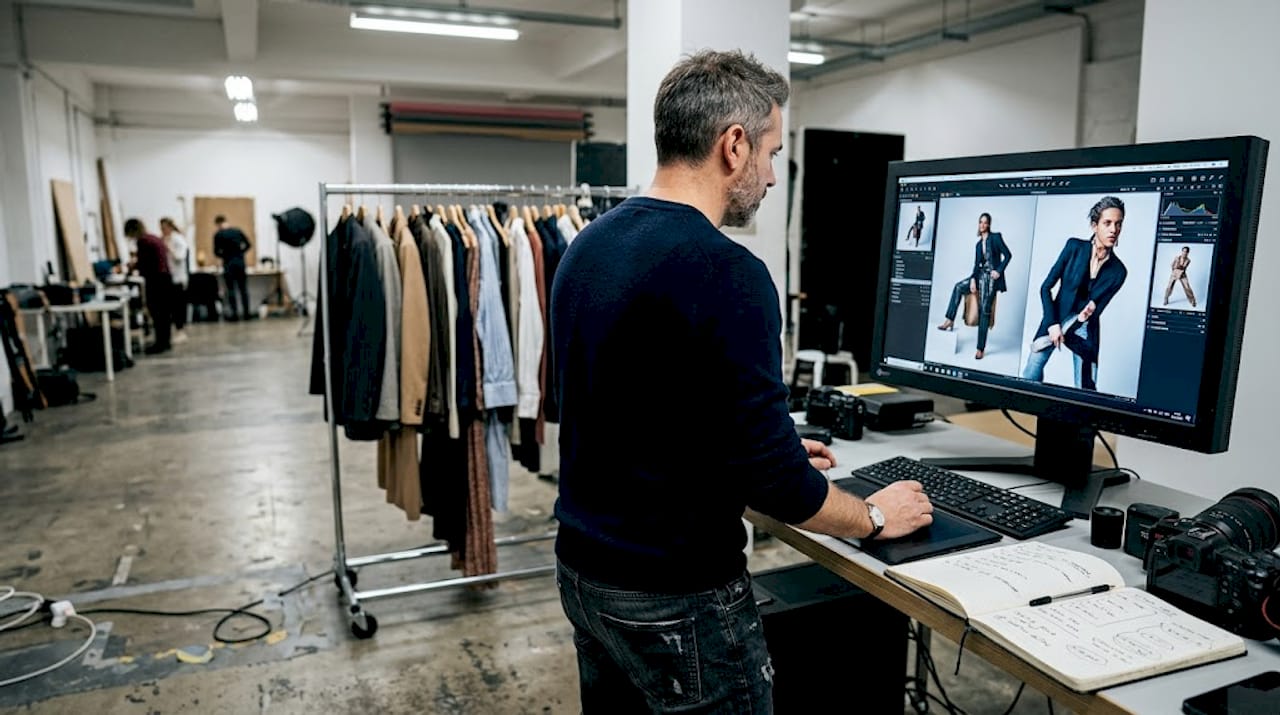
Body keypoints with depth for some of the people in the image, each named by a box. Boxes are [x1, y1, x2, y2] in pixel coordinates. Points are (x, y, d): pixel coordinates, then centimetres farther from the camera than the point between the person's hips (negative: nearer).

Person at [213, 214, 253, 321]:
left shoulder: (218, 235, -8)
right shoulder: (237, 231, 3)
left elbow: (216, 252, -6)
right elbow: (248, 244, 6)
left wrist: (224, 255, 12)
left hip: (228, 264, -3)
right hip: (240, 262, 3)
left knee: (231, 290, 3)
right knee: (243, 289, 8)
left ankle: (234, 314, 3)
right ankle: (246, 313, 9)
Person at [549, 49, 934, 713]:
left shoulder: (588, 247, 3)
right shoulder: (724, 271, -24)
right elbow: (767, 477, -22)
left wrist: (777, 455, 18)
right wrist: (875, 516, -2)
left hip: (583, 569, 8)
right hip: (675, 600, -8)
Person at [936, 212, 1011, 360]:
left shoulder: (996, 237, -2)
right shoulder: (978, 244, 14)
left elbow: (1008, 255, -5)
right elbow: (977, 264, 10)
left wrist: (999, 271, -15)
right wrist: (973, 280, -4)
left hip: (992, 277, -7)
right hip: (981, 274, 7)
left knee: (985, 310, -8)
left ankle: (981, 348, -6)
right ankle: (950, 320, -2)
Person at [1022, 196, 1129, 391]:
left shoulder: (1118, 271, -6)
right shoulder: (1074, 247, -9)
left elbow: (1094, 310, -3)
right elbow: (1046, 287, -7)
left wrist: (1064, 331, -15)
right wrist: (1053, 324, -15)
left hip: (1085, 330, 1)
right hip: (1055, 319, -1)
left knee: (1085, 388, -1)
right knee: (1030, 374, -11)